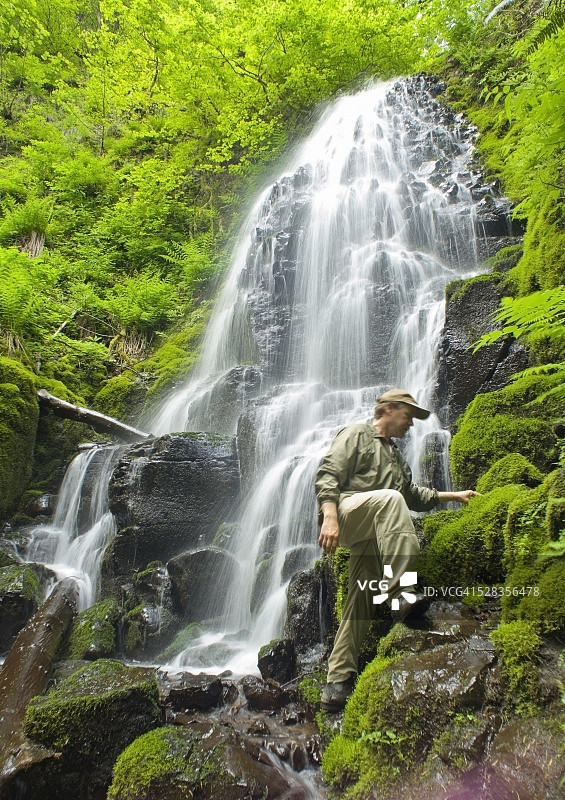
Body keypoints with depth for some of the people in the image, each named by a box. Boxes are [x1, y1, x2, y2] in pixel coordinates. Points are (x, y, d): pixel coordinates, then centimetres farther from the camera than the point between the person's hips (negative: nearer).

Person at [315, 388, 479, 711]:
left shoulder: (396, 456, 32)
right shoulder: (356, 434, 5)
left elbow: (414, 495, 39)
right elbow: (328, 475, -8)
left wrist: (454, 495, 31)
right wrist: (330, 517, -23)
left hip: (370, 537, 8)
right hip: (347, 512, -8)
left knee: (361, 602, -3)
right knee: (390, 498, -34)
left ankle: (338, 682, 2)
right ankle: (400, 591, -40)